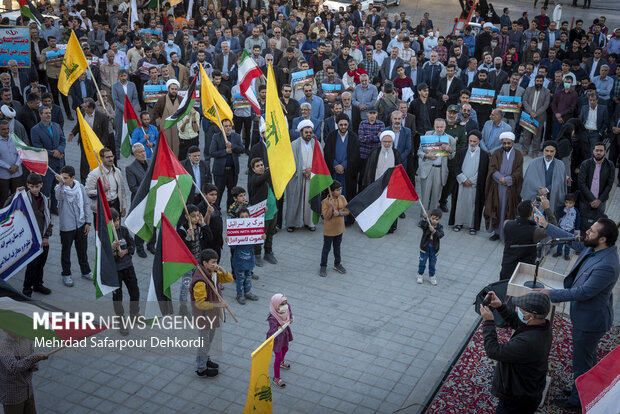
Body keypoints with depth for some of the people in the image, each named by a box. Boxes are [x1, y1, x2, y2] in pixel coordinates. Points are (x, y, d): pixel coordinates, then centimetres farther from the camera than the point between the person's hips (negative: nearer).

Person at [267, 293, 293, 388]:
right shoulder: (273, 318, -40)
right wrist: (278, 329, -61)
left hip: (285, 334, 7)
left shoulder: (287, 307, -21)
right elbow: (273, 332, -43)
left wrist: (290, 319, -9)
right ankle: (276, 378, 26)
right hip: (276, 337, -7)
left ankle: (281, 362, 66)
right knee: (278, 356, 6)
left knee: (285, 348, 32)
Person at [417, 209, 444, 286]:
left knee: (432, 263, 14)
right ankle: (420, 275, 28)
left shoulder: (439, 226, -8)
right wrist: (425, 219, -52)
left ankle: (431, 276, 32)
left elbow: (441, 235, -23)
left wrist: (434, 231, -39)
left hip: (434, 247, 2)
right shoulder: (426, 223, -14)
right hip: (425, 246, -2)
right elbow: (420, 225, -35)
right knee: (422, 261, 11)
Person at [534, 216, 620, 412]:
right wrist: (547, 226, 8)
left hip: (589, 320, -10)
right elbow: (571, 240, 9)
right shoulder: (593, 248, -9)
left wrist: (552, 294, -23)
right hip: (586, 315, 10)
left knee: (581, 363, 10)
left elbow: (583, 292, -30)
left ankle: (577, 402, 30)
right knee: (589, 357, 29)